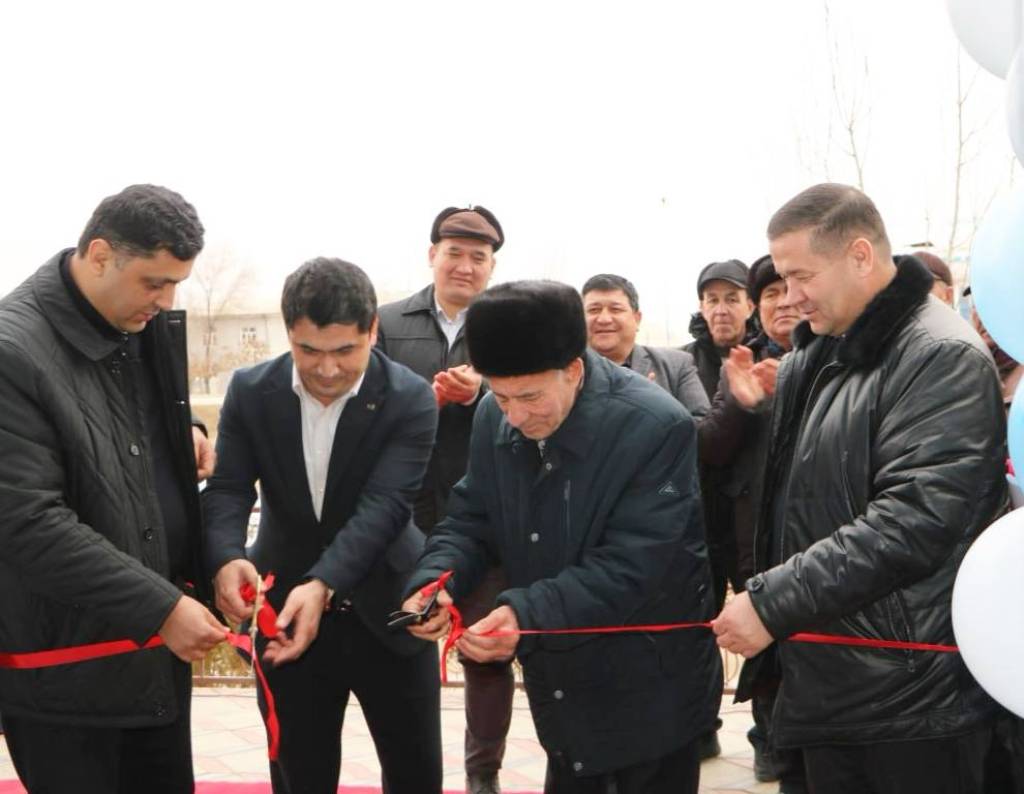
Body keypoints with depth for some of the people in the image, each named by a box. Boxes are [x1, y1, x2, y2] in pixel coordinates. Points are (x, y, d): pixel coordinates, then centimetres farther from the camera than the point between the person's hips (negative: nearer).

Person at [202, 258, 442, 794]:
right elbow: (227, 490, -12)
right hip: (286, 612, 1)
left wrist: (323, 584, -40)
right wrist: (226, 559, -34)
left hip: (385, 614, -1)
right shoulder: (251, 391, -7)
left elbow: (382, 507, -24)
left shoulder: (410, 399, -15)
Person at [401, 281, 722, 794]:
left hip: (649, 691, -5)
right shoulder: (494, 418, -6)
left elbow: (627, 568, -28)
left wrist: (527, 613, -40)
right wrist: (435, 579, -19)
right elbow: (471, 518, 2)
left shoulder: (657, 428, -25)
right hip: (560, 685, 6)